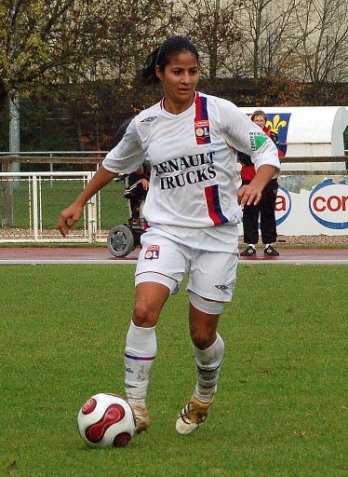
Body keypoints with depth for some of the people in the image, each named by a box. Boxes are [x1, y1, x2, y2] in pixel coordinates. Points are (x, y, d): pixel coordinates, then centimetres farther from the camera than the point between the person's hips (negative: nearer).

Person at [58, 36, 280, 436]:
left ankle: (203, 399, 36)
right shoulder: (144, 124, 3)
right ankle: (136, 406, -16)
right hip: (167, 230, 1)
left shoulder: (219, 112, -5)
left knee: (202, 332, 5)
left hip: (217, 234, -1)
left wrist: (257, 183, -23)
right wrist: (79, 204, 26)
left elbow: (266, 150, -2)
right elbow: (114, 164, 22)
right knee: (144, 309, -23)